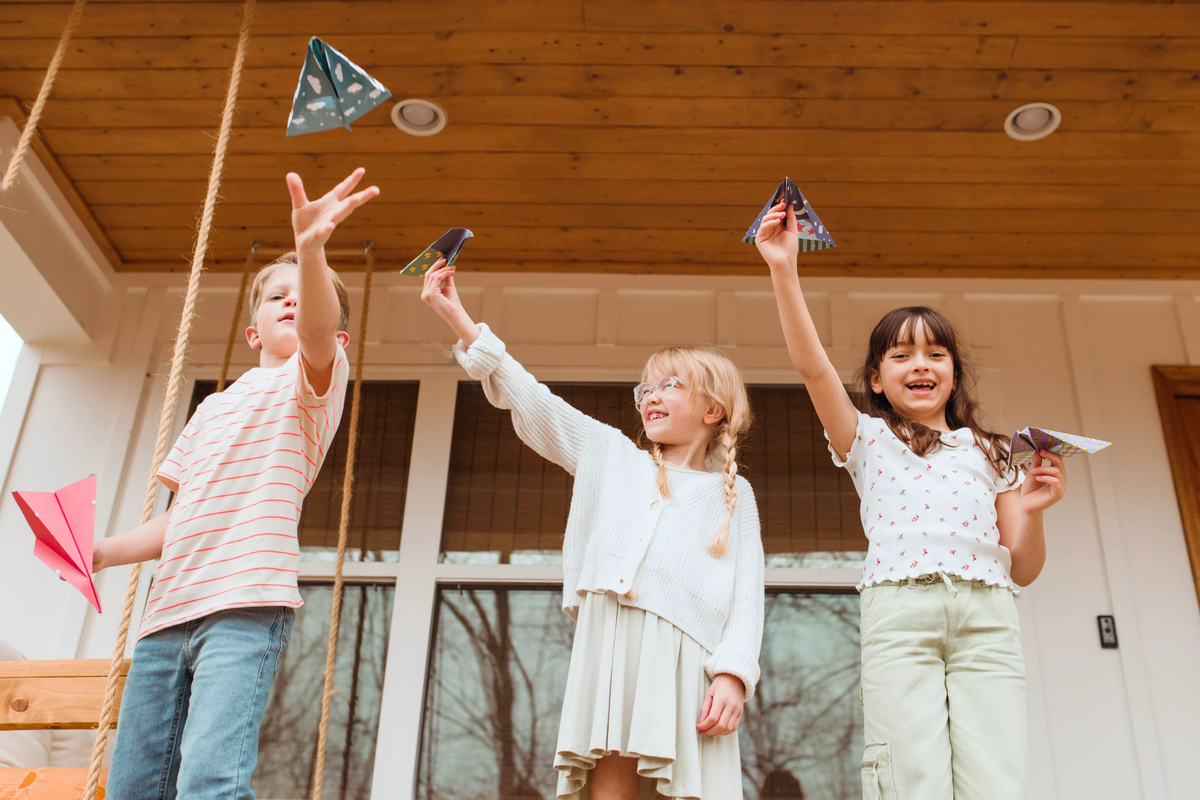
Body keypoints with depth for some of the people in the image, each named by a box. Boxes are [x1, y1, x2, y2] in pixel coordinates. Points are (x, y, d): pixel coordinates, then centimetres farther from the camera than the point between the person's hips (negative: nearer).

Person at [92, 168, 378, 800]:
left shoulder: (315, 378, 8)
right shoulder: (213, 409, 28)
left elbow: (317, 331, -18)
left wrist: (311, 250, -38)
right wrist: (103, 553, 12)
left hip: (246, 604, -7)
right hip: (168, 611, 7)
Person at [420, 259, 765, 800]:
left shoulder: (734, 494, 20)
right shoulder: (611, 455, 25)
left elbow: (747, 593, 8)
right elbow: (532, 401, 17)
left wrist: (733, 673, -9)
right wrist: (459, 320, 10)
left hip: (685, 648, -1)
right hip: (609, 638, 1)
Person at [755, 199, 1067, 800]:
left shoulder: (987, 452, 25)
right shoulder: (869, 439, 19)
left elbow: (1023, 569, 21)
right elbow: (813, 367, 2)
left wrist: (1032, 511, 1)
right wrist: (783, 271, -6)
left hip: (985, 613, 2)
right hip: (899, 608, -2)